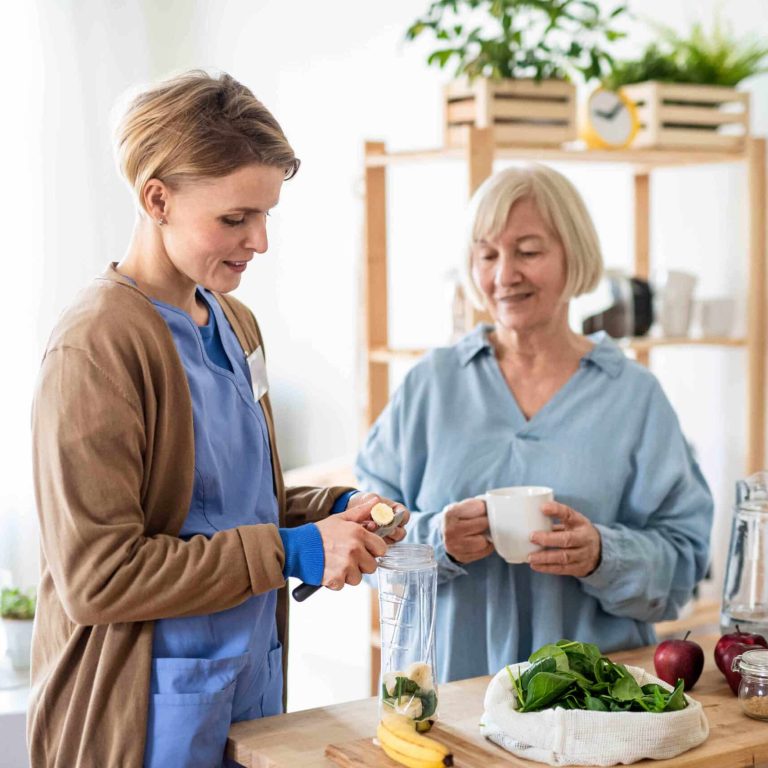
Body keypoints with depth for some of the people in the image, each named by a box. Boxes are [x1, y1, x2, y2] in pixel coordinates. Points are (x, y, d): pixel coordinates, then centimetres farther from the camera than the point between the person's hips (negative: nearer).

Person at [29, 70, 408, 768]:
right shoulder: (98, 344, -18)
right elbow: (96, 575, -21)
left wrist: (336, 509, -1)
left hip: (251, 685, 8)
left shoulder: (235, 325, 8)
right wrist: (291, 551, -21)